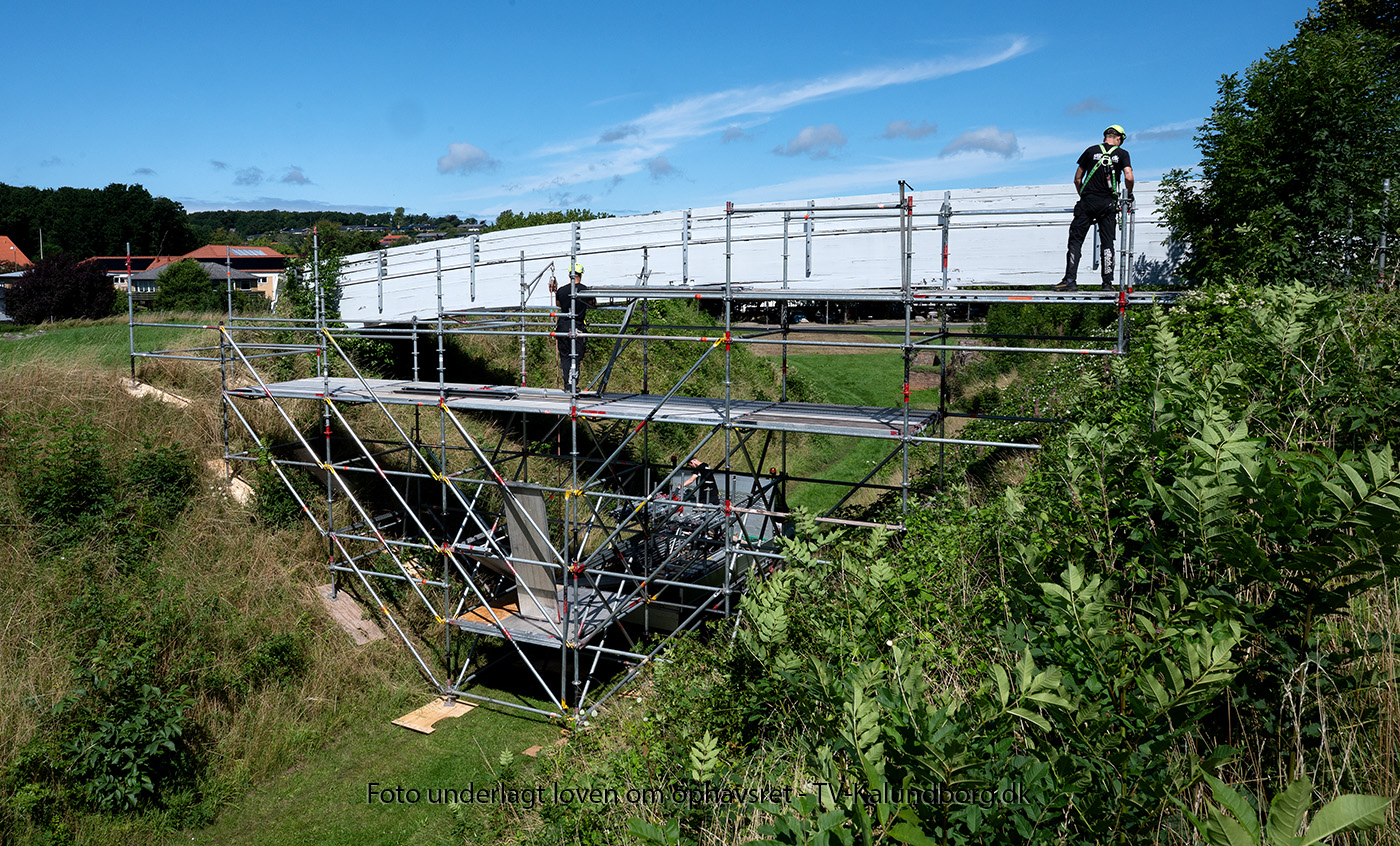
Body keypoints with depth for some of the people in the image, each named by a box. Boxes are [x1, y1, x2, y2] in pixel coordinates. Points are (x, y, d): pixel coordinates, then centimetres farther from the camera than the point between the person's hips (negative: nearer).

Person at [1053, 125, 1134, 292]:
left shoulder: (1091, 151, 10)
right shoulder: (1122, 154, 7)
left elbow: (1077, 179, 9)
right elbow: (1129, 178, -6)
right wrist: (1129, 195, 11)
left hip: (1088, 201, 0)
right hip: (1108, 203, 0)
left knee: (1075, 240, 0)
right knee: (1107, 242, 4)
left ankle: (1070, 280, -9)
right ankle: (1108, 283, 1)